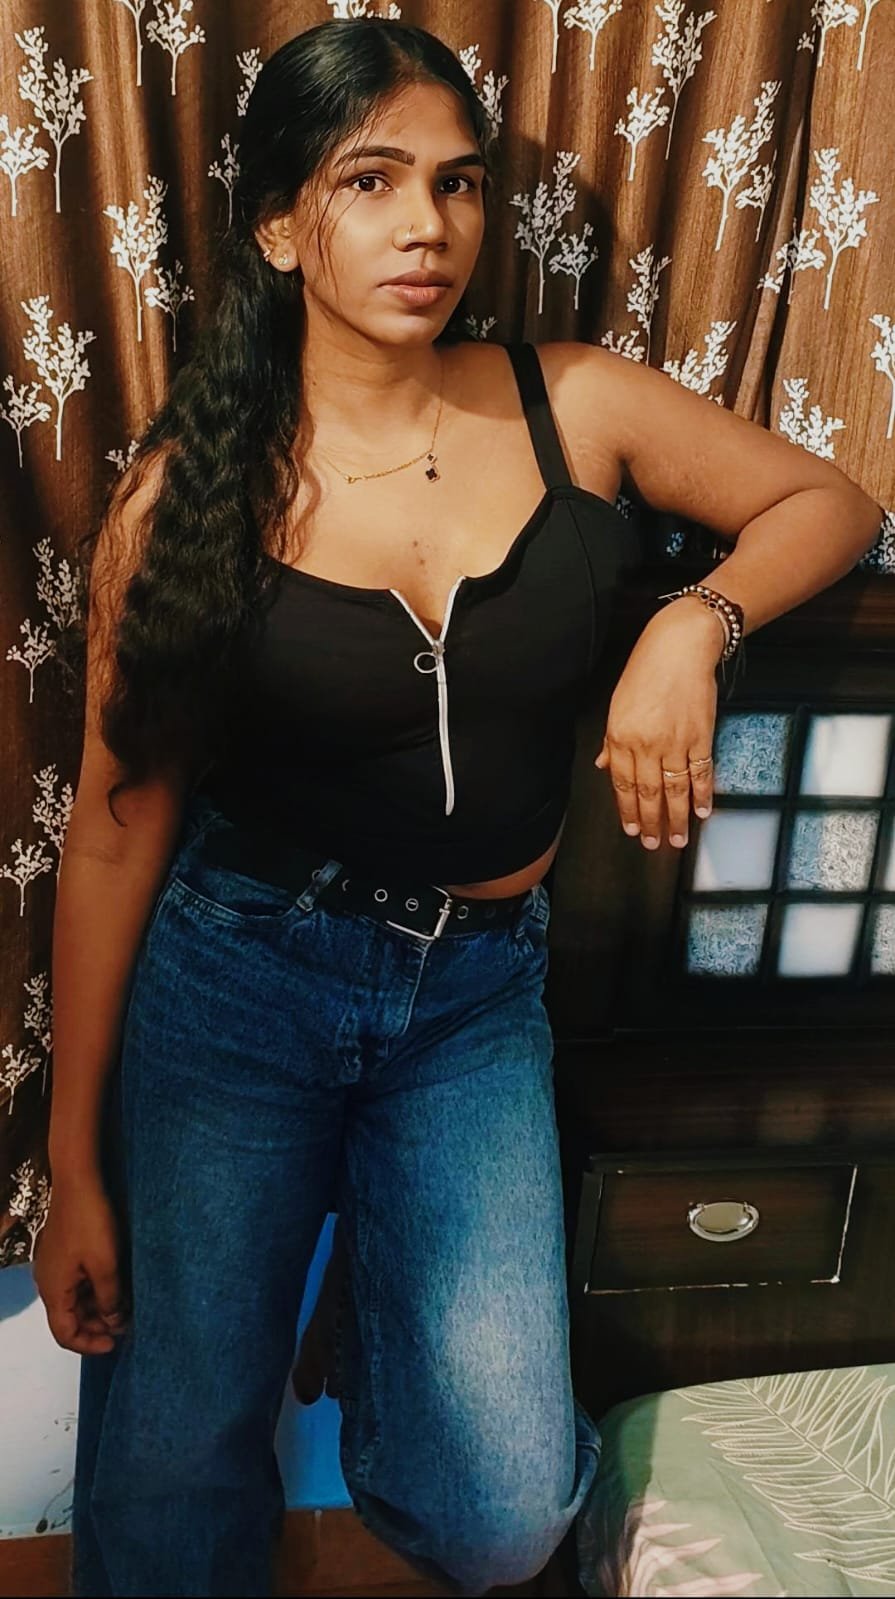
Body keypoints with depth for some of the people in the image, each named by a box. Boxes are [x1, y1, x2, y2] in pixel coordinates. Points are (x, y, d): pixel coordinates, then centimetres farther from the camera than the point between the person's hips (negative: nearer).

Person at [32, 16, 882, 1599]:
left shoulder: (573, 405, -4)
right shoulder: (190, 488, -8)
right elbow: (119, 817, -6)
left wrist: (692, 624, -14)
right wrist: (74, 1162, -4)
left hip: (478, 992, 2)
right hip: (237, 974, -1)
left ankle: (386, 1305, 30)